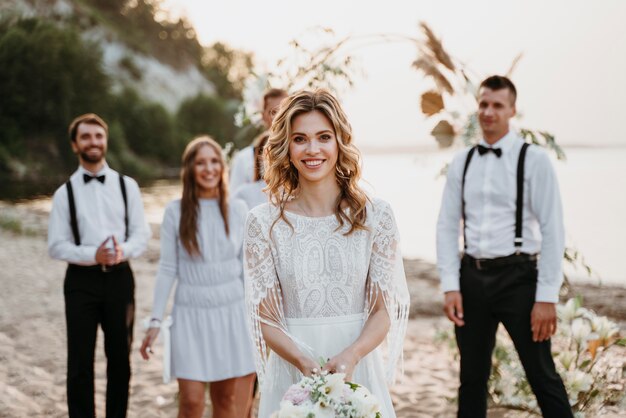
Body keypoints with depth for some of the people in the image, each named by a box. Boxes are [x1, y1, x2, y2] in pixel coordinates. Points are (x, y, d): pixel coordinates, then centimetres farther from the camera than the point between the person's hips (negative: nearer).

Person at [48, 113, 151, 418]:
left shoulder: (127, 186, 4)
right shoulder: (65, 193, 0)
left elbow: (141, 233, 2)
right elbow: (56, 245, -3)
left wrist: (123, 251, -20)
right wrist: (93, 255, -19)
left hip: (119, 278, 2)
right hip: (81, 280, -1)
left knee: (120, 358, 11)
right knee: (80, 362, 3)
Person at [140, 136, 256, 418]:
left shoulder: (237, 209, 2)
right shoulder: (175, 212, -4)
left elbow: (246, 265, 8)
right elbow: (167, 269, -1)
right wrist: (155, 321, -1)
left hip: (231, 311, 2)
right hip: (191, 313, -2)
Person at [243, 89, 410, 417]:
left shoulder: (375, 215, -3)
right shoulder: (264, 222, -3)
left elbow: (384, 310, -3)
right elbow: (265, 316, -3)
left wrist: (351, 355, -20)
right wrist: (303, 361, -20)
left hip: (357, 369, 0)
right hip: (291, 370, 0)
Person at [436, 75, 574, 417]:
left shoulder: (533, 160, -6)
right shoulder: (461, 163, 8)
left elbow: (552, 230, -9)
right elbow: (447, 226, 7)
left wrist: (547, 297, -13)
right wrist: (450, 286, -2)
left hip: (517, 276, -4)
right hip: (472, 276, 4)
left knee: (542, 377, 2)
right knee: (472, 377, 14)